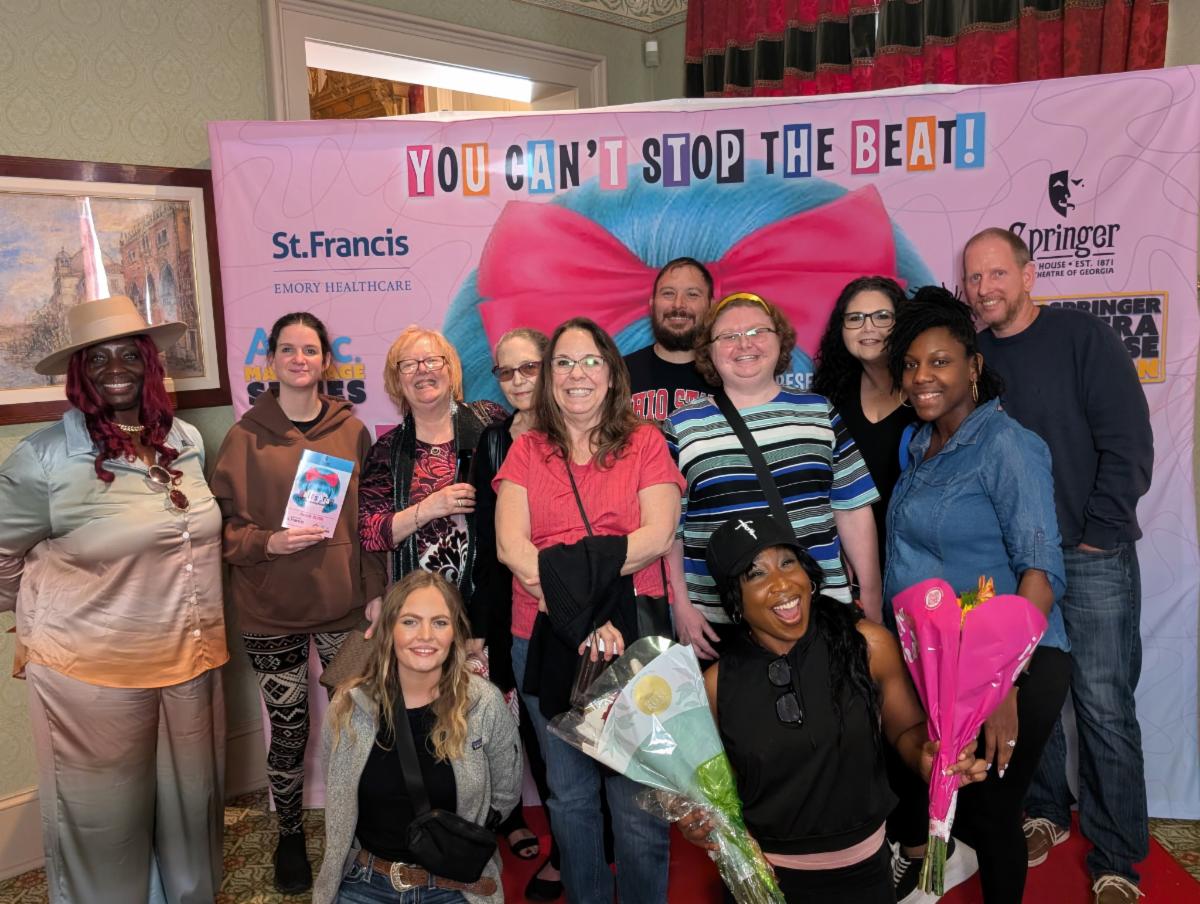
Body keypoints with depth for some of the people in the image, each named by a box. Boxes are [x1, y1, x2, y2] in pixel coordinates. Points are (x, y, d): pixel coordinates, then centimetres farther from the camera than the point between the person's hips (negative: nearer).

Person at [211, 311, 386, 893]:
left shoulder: (351, 429, 4)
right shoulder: (246, 436, -1)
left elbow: (370, 518, 7)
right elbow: (225, 524, 0)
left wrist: (376, 591, 3)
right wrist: (268, 542, -18)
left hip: (344, 601, 1)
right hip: (272, 609, -1)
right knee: (288, 730, 7)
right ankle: (289, 834, 31)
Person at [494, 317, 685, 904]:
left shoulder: (645, 442, 3)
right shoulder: (527, 450, 7)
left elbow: (658, 535, -9)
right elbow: (510, 545, -6)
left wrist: (564, 567, -18)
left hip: (633, 636, -2)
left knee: (637, 799, 3)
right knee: (570, 795, 15)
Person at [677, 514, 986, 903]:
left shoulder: (870, 646, -14)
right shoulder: (716, 685, -12)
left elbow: (907, 729, 0)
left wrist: (927, 759, -20)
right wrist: (699, 821, -18)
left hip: (862, 871, 1)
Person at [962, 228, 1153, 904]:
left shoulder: (1083, 337, -4)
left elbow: (1129, 443, -8)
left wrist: (1100, 533, -10)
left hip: (1093, 556, -3)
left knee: (1103, 704, -1)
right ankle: (1047, 811, 32)